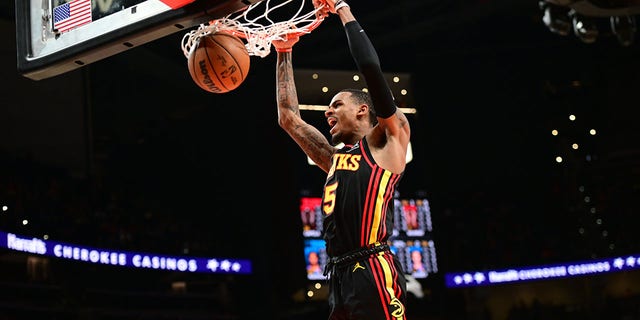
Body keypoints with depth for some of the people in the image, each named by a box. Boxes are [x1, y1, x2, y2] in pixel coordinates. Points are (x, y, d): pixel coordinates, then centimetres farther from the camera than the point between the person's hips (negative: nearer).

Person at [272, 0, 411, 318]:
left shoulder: (386, 140, 7)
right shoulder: (334, 157, 27)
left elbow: (371, 67, -3)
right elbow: (288, 118, 32)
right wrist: (284, 54, 33)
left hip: (373, 274, -8)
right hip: (339, 279, 8)